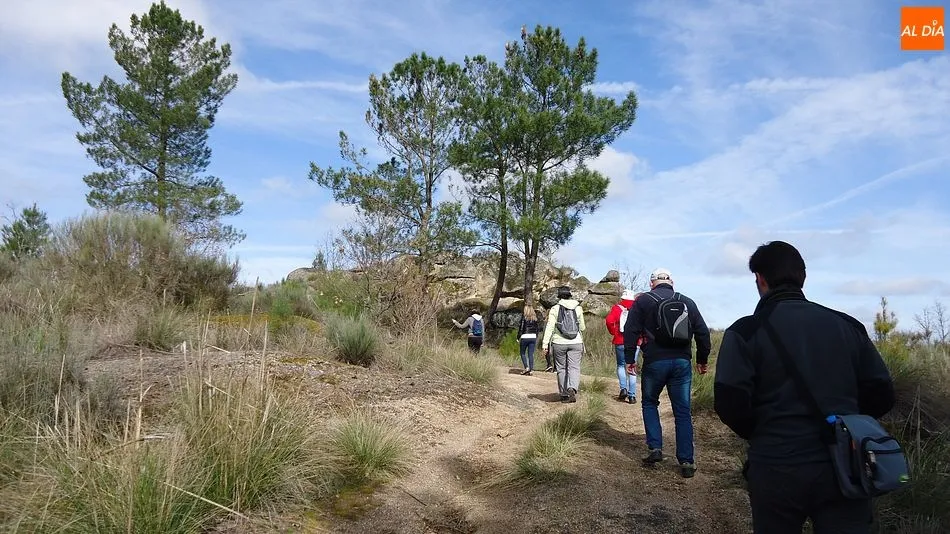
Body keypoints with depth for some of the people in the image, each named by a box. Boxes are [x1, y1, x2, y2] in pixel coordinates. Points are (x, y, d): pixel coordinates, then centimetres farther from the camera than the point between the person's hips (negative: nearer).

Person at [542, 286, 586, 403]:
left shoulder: (554, 309, -3)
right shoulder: (578, 308, 3)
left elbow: (549, 327, -9)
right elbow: (582, 328, 9)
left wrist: (545, 345, -8)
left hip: (559, 343, -1)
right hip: (576, 343, 1)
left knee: (561, 369, 10)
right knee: (574, 368, -1)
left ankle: (564, 394, 15)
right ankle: (572, 389, -25)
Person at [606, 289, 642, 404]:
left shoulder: (617, 308, 1)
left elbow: (609, 320, -15)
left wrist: (613, 332, -1)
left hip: (620, 342, -1)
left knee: (621, 365, 17)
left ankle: (623, 388, 0)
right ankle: (632, 396, 5)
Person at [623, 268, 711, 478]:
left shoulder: (643, 301, 2)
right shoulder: (687, 302, 10)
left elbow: (630, 331, -3)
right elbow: (702, 332, 11)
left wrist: (629, 359, 2)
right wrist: (702, 360, 20)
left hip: (654, 362, -2)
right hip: (682, 363, 2)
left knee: (649, 403, 19)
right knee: (683, 412, 8)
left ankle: (655, 448, 7)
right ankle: (686, 462, 7)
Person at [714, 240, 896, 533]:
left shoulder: (746, 330, -7)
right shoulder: (848, 325, 5)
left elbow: (730, 403, -15)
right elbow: (881, 396, 6)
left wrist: (758, 434, 6)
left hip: (777, 468, -2)